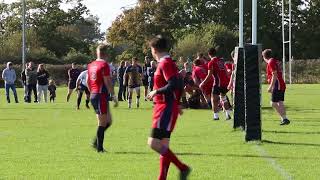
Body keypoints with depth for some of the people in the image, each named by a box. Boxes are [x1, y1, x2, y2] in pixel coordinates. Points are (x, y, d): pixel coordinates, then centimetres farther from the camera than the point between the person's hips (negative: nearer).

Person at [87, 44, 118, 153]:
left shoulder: (91, 65, 12)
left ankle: (95, 142, 12)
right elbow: (108, 82, -16)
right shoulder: (104, 65, -12)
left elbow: (87, 81, 19)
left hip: (93, 96, 9)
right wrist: (114, 96, -12)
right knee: (102, 123, -2)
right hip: (101, 96, -9)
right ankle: (99, 148, 0)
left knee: (108, 121, 15)